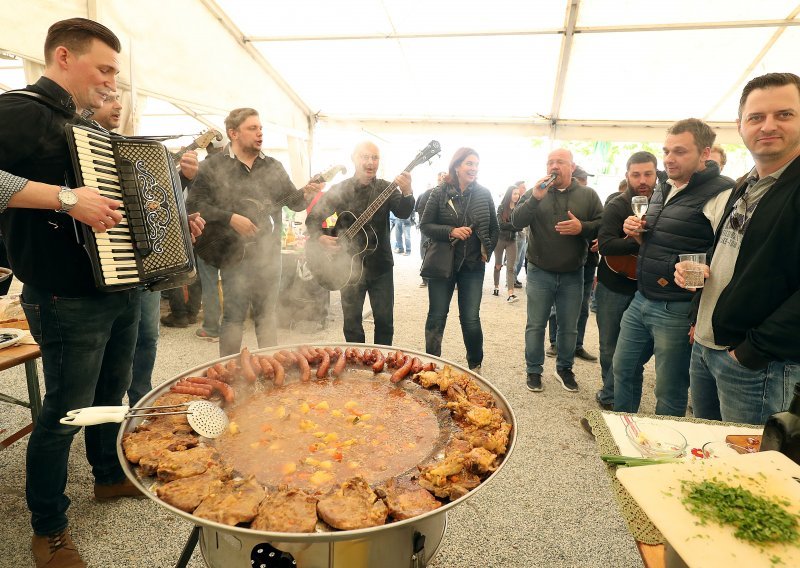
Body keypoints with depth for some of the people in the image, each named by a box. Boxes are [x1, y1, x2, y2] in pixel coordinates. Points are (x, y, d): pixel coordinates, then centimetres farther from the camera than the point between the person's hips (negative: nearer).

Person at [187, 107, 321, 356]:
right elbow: (193, 204, -7)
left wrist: (305, 195, -13)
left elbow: (293, 201, 9)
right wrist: (230, 218, -16)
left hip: (269, 252, 4)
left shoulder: (273, 166, 12)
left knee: (267, 313, 11)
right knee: (234, 315, 2)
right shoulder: (213, 165, -1)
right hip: (235, 253, -4)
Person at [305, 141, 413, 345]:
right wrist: (320, 237, -19)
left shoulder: (386, 188, 0)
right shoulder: (339, 190, -2)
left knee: (384, 321, 8)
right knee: (352, 321, 9)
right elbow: (313, 218, 1)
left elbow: (403, 213, -16)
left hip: (380, 265, 1)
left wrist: (407, 192, -36)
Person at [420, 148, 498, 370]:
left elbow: (494, 228, 11)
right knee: (437, 317, 7)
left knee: (471, 319, 4)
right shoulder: (440, 192, -4)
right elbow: (425, 225, -6)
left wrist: (487, 250, 2)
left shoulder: (484, 193, 2)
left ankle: (475, 365, 25)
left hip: (473, 265, 1)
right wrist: (451, 231, -19)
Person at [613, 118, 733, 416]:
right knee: (623, 369, 19)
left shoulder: (720, 195, -15)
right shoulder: (662, 190, 11)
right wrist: (636, 233, 2)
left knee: (669, 391, 8)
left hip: (677, 311, -8)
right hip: (641, 300, 8)